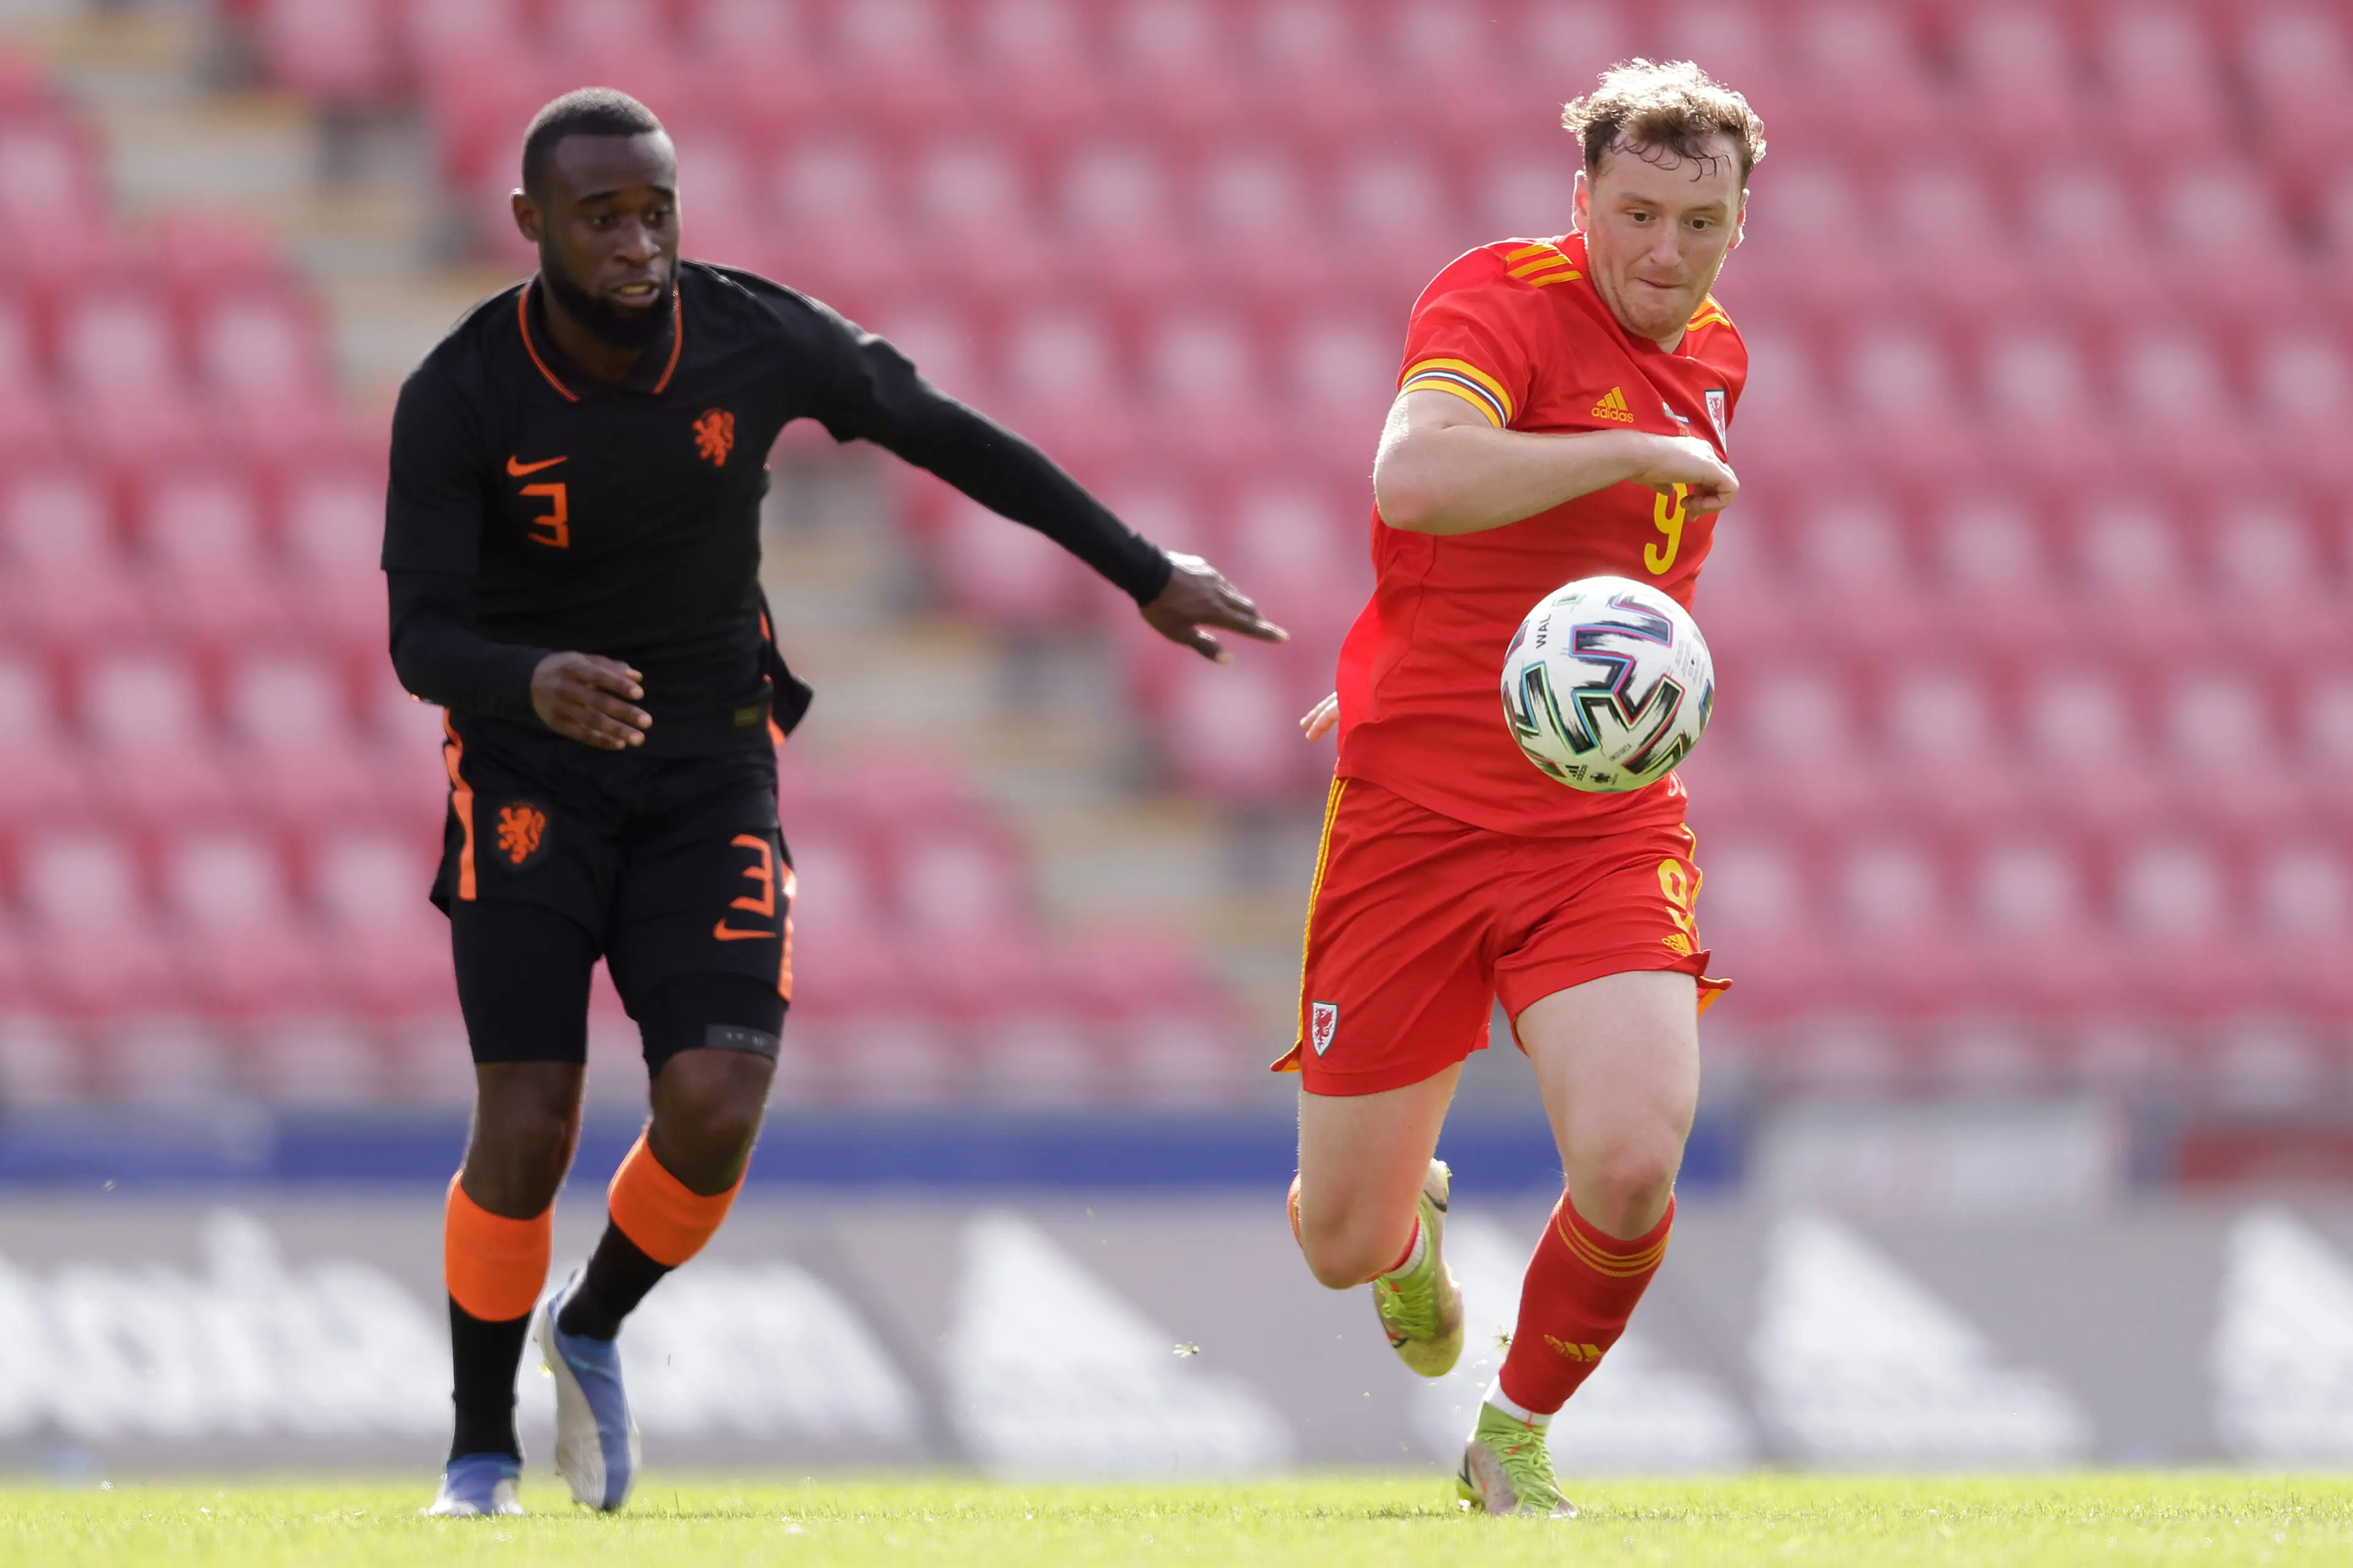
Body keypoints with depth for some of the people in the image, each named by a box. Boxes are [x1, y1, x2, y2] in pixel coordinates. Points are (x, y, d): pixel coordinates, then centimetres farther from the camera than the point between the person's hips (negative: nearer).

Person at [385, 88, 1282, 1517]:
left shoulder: (759, 339, -12)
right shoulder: (460, 397, -18)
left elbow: (948, 437, 3)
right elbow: (421, 641, -22)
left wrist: (1149, 575, 7)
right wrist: (535, 683, -46)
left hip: (712, 771, 2)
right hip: (531, 774, -2)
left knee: (716, 1106, -15)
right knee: (528, 1129, -12)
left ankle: (594, 1329, 15)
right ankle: (482, 1450, 10)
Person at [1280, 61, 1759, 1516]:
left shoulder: (1715, 359, 10)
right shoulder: (1503, 300, -13)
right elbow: (1417, 481, -34)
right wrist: (1644, 453, -30)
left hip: (1607, 831, 4)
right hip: (1413, 817, -4)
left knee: (1631, 1167, -20)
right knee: (1343, 1244, 4)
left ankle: (1519, 1435, 9)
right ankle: (1414, 1220, 44)